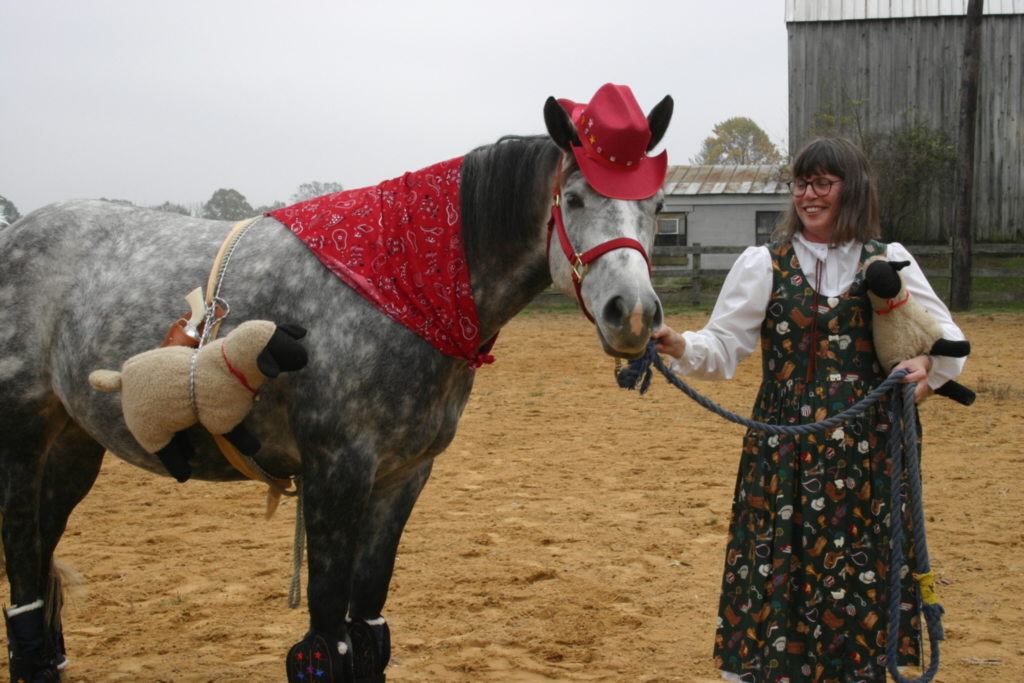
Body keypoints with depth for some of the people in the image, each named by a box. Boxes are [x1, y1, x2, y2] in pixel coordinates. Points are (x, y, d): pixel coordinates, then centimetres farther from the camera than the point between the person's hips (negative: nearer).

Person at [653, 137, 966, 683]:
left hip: (868, 449, 1)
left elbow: (946, 335, 9)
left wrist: (927, 364, -12)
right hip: (785, 448, -1)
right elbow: (725, 345, -3)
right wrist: (682, 347, -23)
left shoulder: (890, 262, 6)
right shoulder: (764, 263, 3)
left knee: (861, 570, 5)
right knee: (779, 568, -1)